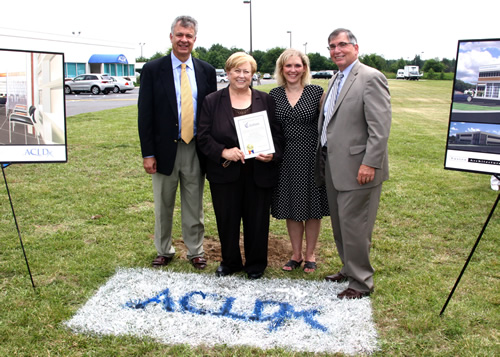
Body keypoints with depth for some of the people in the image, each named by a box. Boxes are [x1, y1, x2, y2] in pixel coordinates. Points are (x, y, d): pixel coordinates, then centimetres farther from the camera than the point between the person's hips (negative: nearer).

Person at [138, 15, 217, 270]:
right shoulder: (153, 70, -2)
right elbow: (145, 115, -4)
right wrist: (148, 153, -8)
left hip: (196, 150, 1)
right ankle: (164, 251, 30)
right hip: (165, 149, -1)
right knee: (163, 206, 12)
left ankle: (195, 251, 28)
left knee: (194, 206, 12)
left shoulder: (206, 71, 5)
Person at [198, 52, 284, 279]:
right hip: (225, 173, 0)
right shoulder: (212, 101, 3)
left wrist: (273, 154, -13)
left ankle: (255, 265, 29)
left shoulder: (266, 100, 6)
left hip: (259, 173, 0)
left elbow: (278, 134, 6)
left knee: (257, 221, 9)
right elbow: (203, 137, -2)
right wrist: (223, 152, -18)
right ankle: (230, 262, 33)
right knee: (227, 221, 11)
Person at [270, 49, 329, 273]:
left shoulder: (316, 92, -3)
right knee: (291, 208, 11)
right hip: (285, 160, 2)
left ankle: (310, 255, 25)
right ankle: (296, 254, 27)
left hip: (310, 158, -2)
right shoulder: (274, 95, 5)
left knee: (312, 209, 8)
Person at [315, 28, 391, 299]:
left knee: (354, 226, -1)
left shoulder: (371, 78, -11)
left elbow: (380, 127, -18)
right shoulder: (334, 80, 16)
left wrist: (370, 164, -22)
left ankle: (361, 282, 15)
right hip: (332, 165, 9)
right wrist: (323, 160, 14)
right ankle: (348, 269, 35)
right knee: (339, 224, 18)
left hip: (357, 168, -9)